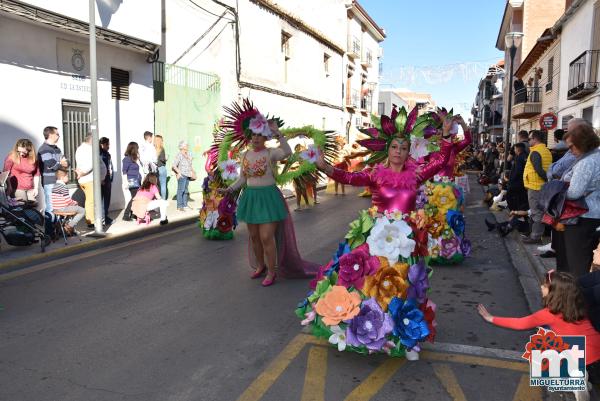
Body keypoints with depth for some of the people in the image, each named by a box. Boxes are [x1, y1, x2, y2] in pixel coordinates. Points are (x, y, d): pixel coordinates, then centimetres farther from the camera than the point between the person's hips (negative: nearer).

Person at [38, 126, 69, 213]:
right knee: (51, 208, -9)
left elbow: (65, 162, 17)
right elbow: (51, 165, -21)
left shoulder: (57, 149, 19)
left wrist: (65, 163, -6)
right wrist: (61, 163, -3)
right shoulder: (44, 149, -10)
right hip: (49, 183, -9)